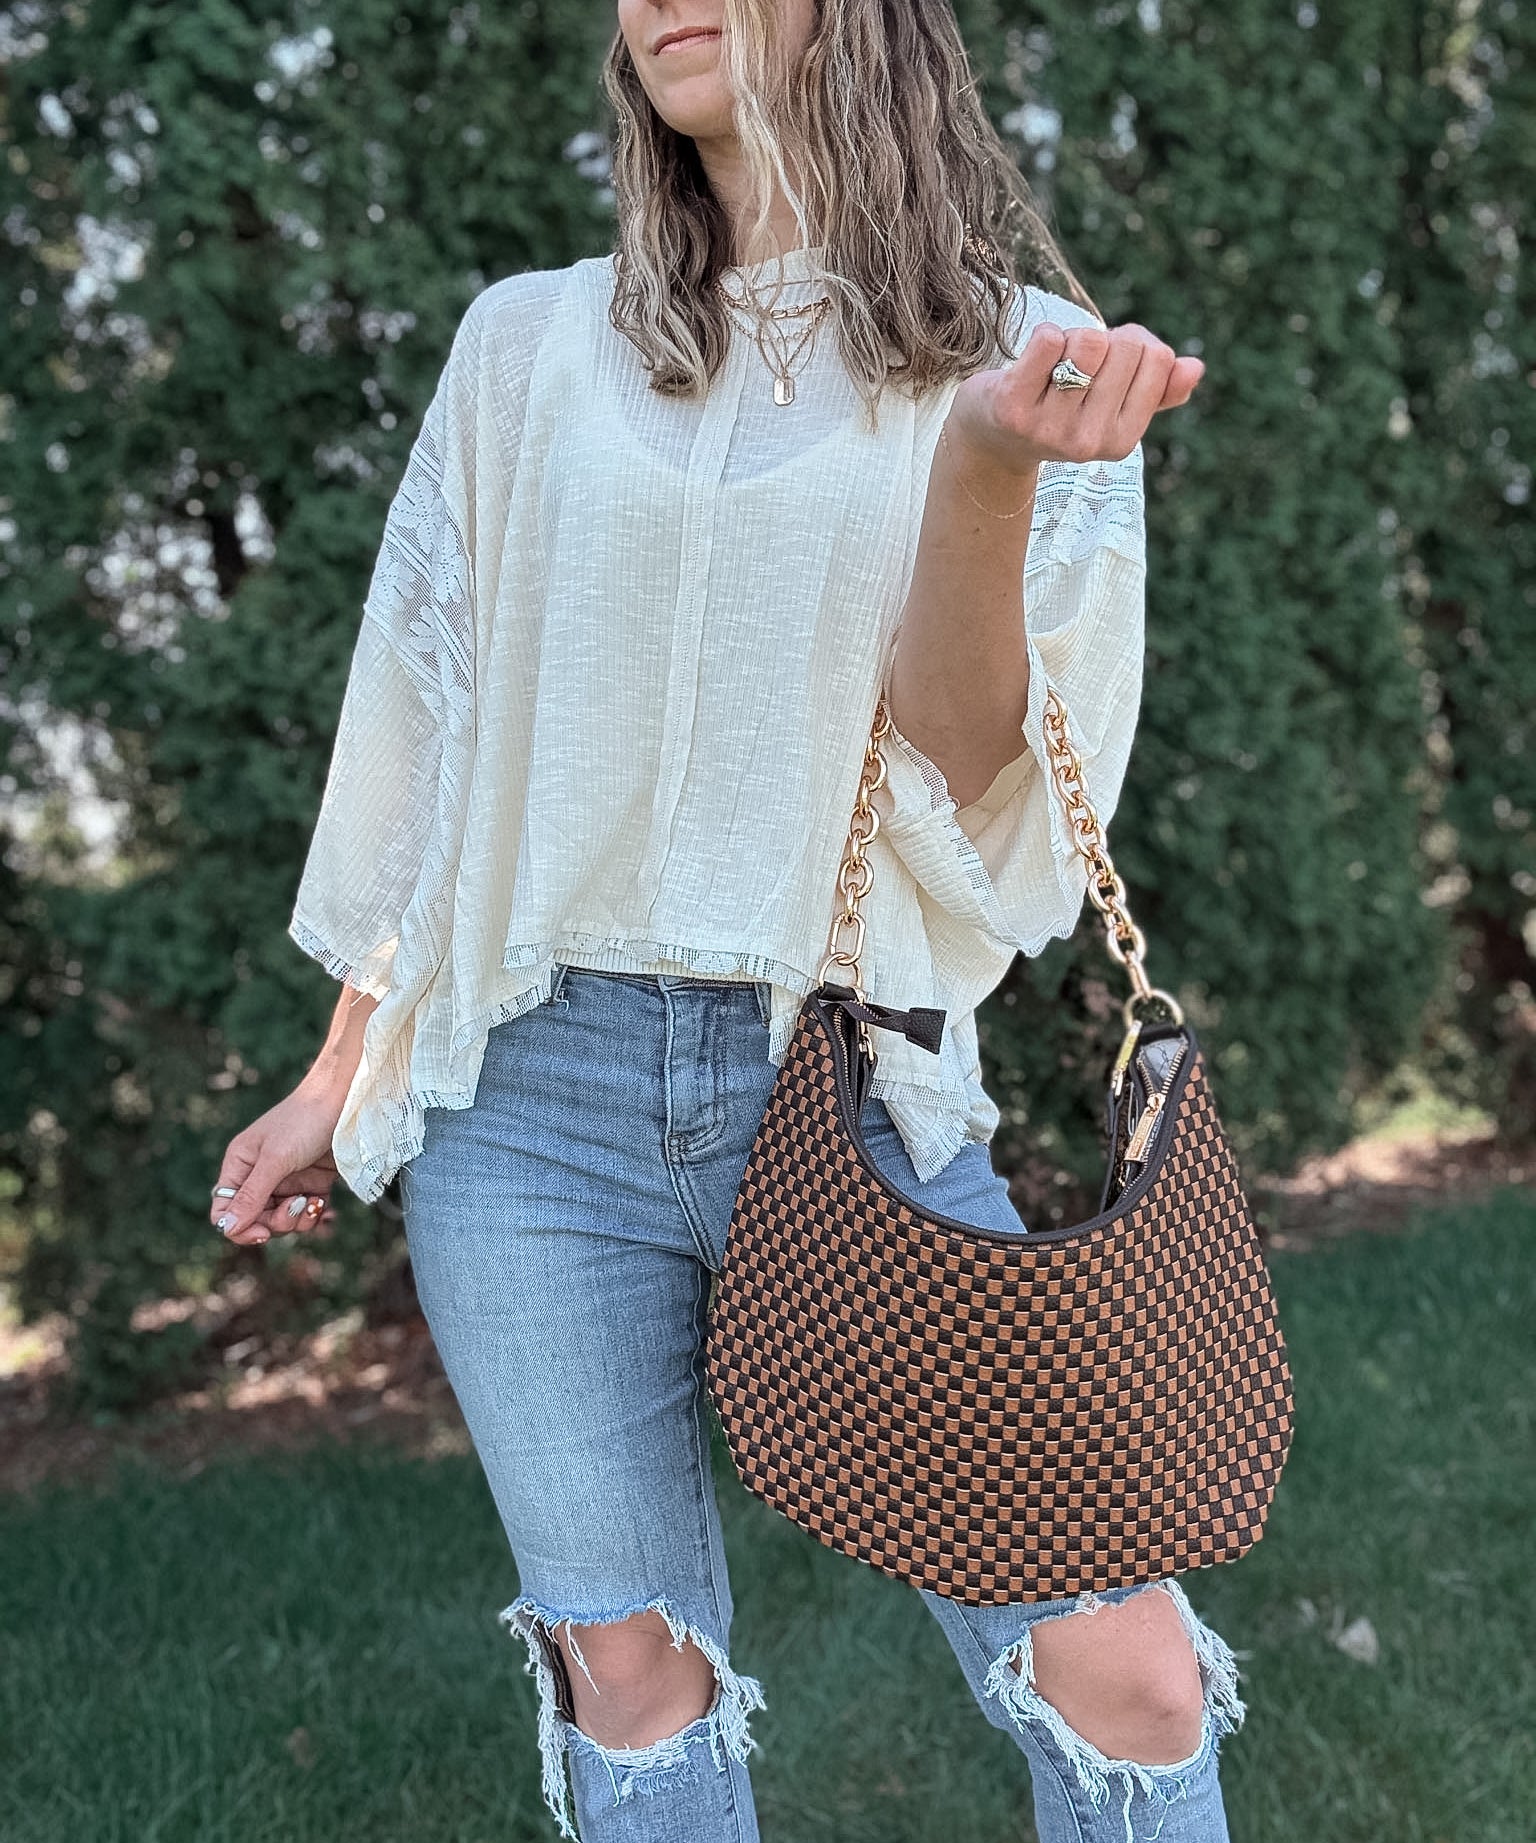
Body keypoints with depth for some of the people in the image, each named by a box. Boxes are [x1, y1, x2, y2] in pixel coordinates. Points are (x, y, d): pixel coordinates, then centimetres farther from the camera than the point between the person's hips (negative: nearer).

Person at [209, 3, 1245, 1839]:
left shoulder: (1018, 355, 5)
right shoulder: (528, 345, 10)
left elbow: (966, 772, -4)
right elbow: (426, 727, 14)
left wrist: (994, 466, -21)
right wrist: (344, 1074, 16)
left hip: (854, 1086, -1)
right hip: (536, 1086, 2)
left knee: (1124, 1675, -4)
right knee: (630, 1665, 6)